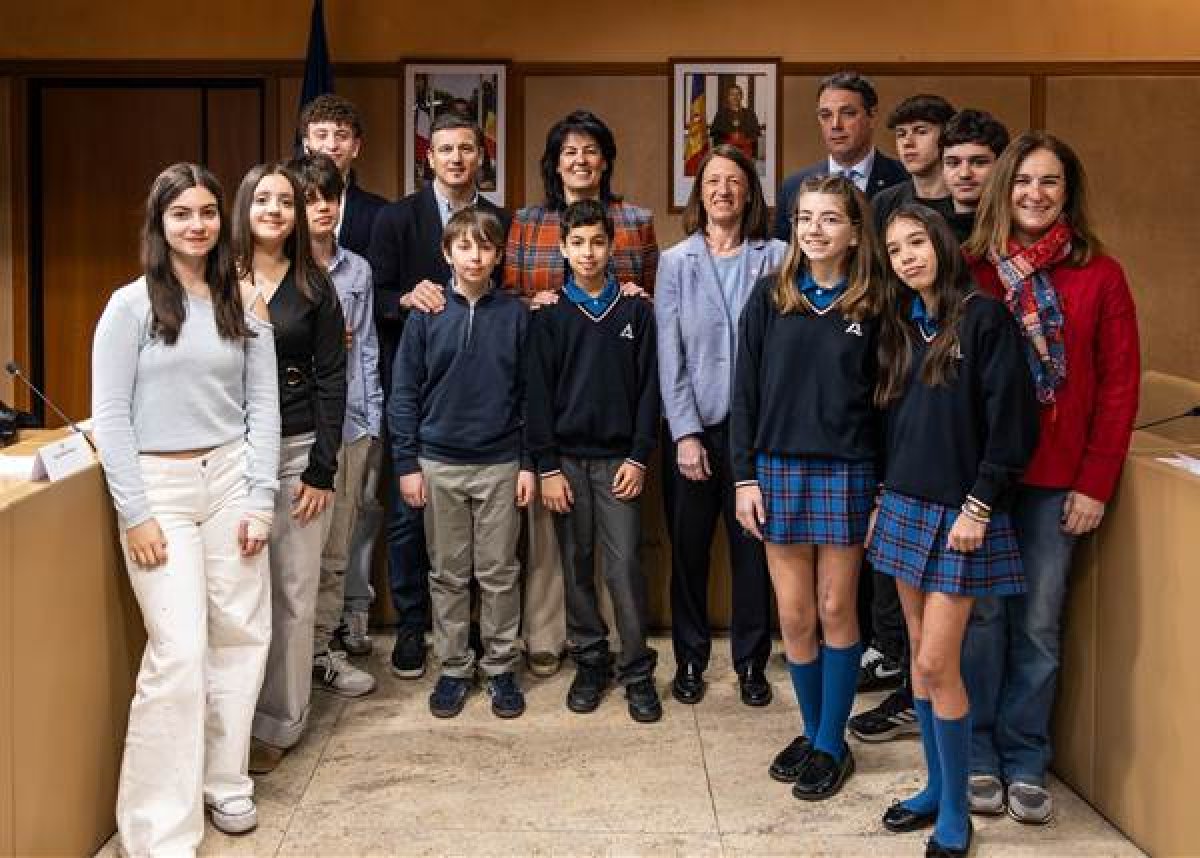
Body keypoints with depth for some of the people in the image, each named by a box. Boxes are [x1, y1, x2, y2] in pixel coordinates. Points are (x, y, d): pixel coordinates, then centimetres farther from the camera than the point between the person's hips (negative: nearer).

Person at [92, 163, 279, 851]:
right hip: (159, 485, -4)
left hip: (230, 479, 4)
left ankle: (223, 781, 24)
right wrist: (135, 514, -10)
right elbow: (110, 416, -5)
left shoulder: (245, 307, 8)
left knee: (243, 633, 5)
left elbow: (264, 407, 7)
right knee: (180, 651, -9)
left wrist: (260, 500, -1)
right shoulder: (131, 306, -3)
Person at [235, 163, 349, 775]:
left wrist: (322, 470, -4)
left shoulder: (314, 288, 5)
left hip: (298, 451, 0)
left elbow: (330, 380, 1)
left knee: (295, 592, 2)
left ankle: (279, 723, 13)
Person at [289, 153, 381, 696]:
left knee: (334, 548, 8)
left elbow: (366, 351, 12)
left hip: (349, 423, 4)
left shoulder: (357, 270, 11)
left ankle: (319, 652, 17)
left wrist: (372, 421, 8)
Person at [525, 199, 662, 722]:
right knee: (577, 567, 6)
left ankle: (637, 672, 4)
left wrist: (638, 458, -5)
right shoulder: (549, 316, 4)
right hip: (567, 459, 1)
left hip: (618, 459, -1)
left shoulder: (636, 312, 5)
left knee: (625, 568, -4)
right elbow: (538, 394, 1)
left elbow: (648, 388, 3)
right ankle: (589, 663, 18)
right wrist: (547, 467, -5)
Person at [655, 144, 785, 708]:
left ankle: (751, 661, 19)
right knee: (689, 549, 7)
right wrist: (685, 434, -8)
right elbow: (670, 354, -1)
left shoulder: (775, 258, 2)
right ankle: (690, 658, 21)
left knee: (753, 546, 5)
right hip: (692, 426, 1)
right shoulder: (676, 261, 3)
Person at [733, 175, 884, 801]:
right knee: (794, 616, 7)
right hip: (779, 469, 2)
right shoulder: (770, 297, 3)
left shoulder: (872, 305, -1)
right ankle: (812, 732, 24)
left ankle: (832, 744, 17)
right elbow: (745, 391, 3)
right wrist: (745, 476, -2)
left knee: (836, 611, 5)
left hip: (847, 473, -1)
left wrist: (884, 489, -4)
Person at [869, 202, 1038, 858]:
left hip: (959, 512, -6)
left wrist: (979, 506, -15)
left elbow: (1012, 422, -13)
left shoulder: (983, 318, -9)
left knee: (937, 663, -7)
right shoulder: (901, 327, 11)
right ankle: (936, 788, 23)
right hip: (906, 505, 6)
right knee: (919, 654, 11)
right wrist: (884, 499, 11)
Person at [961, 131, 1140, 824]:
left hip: (1056, 480, 0)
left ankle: (1025, 762, 18)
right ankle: (978, 756, 18)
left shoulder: (1100, 276, 0)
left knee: (1038, 623, 5)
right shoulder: (974, 272, 1)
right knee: (981, 614, 5)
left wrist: (1095, 483, -5)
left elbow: (1119, 386, -1)